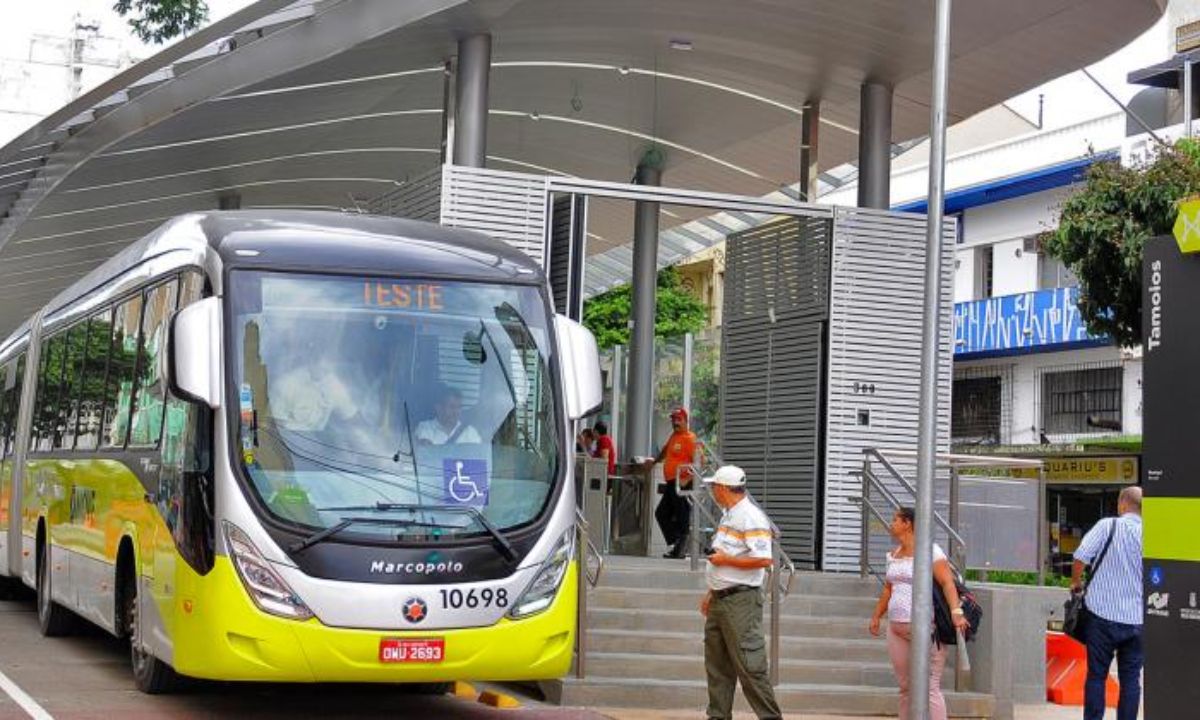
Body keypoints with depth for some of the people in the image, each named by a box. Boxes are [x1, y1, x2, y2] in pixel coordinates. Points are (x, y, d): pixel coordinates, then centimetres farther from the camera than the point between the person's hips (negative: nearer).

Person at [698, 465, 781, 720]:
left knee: (749, 666, -10)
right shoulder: (728, 515, 16)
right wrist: (711, 593, 23)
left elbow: (763, 559, -23)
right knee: (717, 665, 12)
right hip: (721, 600, 10)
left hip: (741, 602, -10)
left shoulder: (751, 517, -15)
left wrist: (725, 560, -17)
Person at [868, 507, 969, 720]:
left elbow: (947, 582, -18)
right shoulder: (894, 554, 16)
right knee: (905, 687, 10)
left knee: (929, 687, -11)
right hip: (897, 627, 8)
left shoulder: (929, 551, -8)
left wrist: (956, 612, -31)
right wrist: (877, 616, 24)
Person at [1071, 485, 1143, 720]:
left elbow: (1080, 557, -14)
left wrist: (1076, 582, 4)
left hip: (1104, 614, -2)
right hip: (1137, 619, 2)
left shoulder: (1108, 526, -8)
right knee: (1131, 678, 10)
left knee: (1097, 675, 8)